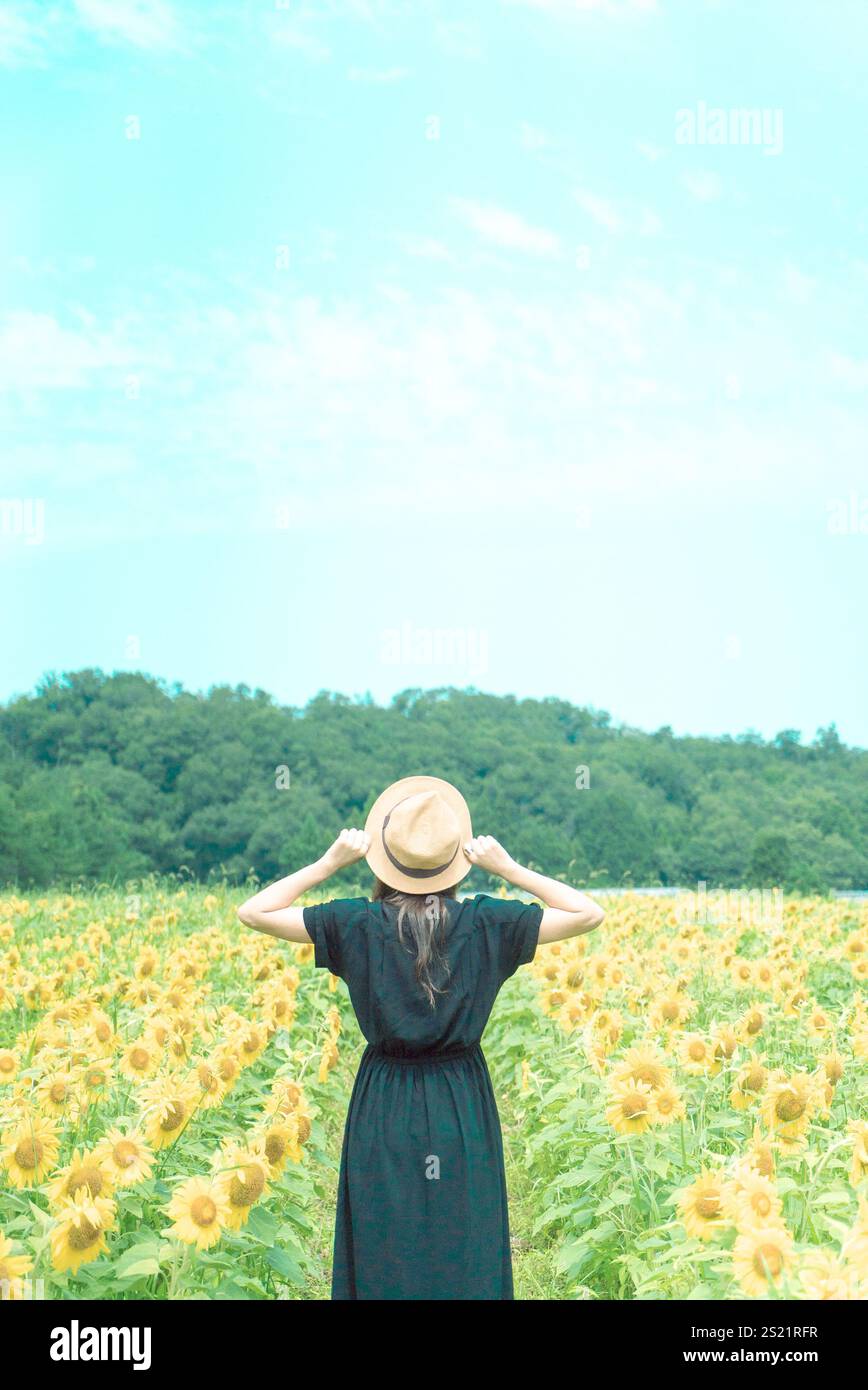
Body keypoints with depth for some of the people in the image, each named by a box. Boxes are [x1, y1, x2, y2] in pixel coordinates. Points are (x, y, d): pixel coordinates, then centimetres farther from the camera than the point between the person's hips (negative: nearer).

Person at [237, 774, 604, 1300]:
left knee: (383, 1256, 8)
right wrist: (508, 868, -3)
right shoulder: (486, 922, -9)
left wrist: (330, 863, -4)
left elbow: (252, 912, -6)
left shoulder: (358, 922, -11)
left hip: (384, 1106, 0)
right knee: (467, 1254, 9)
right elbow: (591, 914, -2)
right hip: (462, 1107, 0)